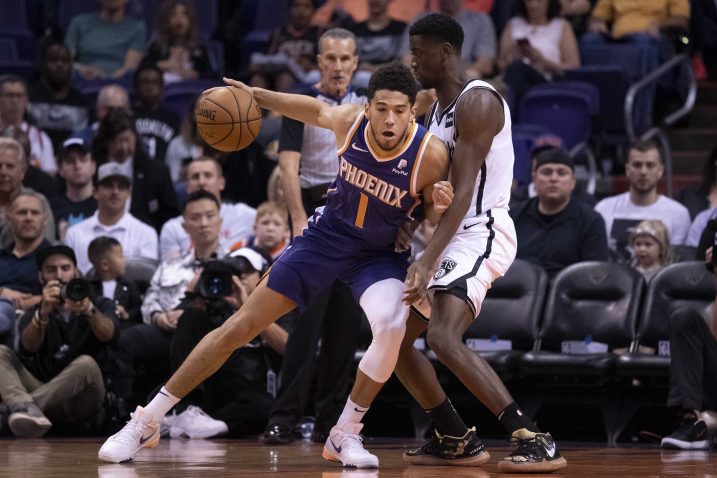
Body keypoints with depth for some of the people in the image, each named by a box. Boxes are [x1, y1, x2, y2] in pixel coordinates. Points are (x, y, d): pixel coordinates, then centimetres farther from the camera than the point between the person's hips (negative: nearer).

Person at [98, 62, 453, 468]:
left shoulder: (431, 155, -26)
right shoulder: (349, 121, -20)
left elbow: (434, 227, -11)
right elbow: (318, 110, 6)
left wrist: (440, 208, -33)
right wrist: (257, 96, 0)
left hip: (381, 253, -2)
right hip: (328, 235, 2)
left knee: (392, 325, -33)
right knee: (240, 327, -1)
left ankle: (345, 435, -12)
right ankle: (146, 423, 8)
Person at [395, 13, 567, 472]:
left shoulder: (477, 102, -16)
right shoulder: (436, 107, 16)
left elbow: (463, 192, -24)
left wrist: (428, 262, -30)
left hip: (482, 235, -11)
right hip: (453, 235, 11)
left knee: (443, 336, -28)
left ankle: (535, 441, -30)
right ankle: (458, 441, 20)